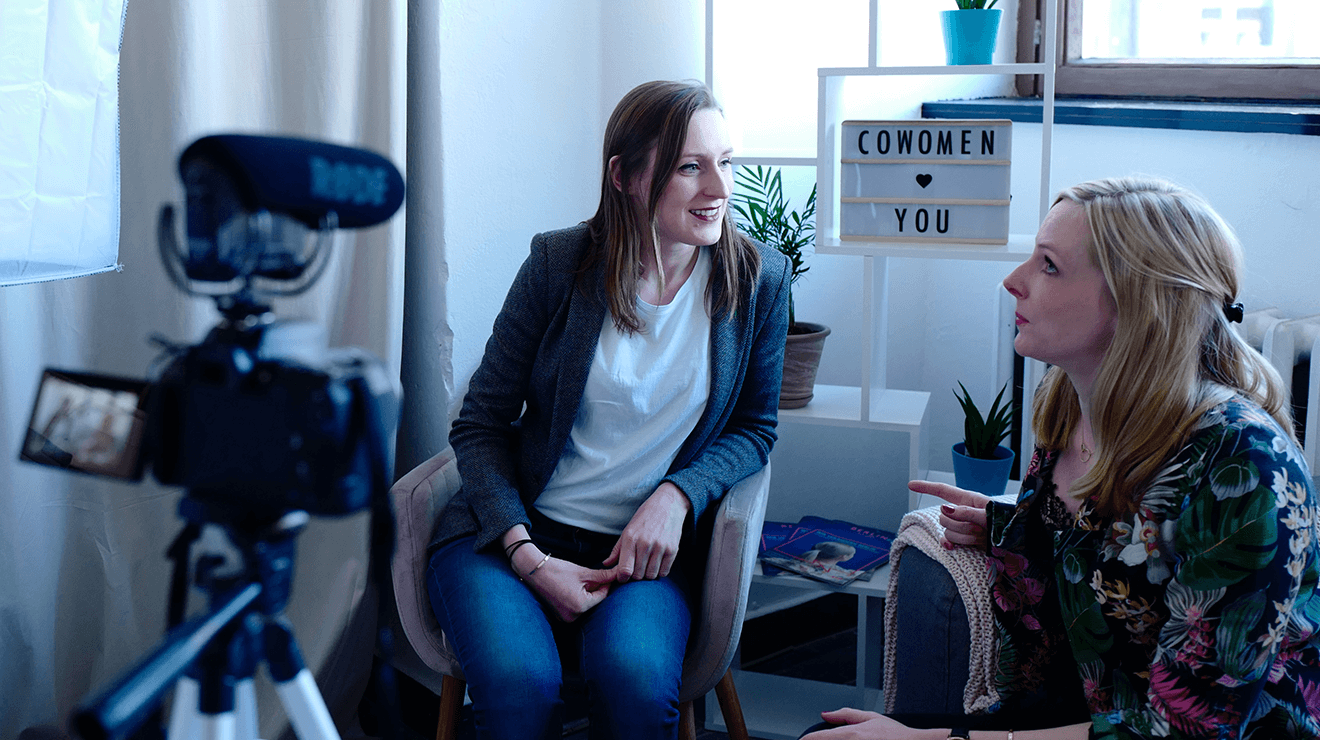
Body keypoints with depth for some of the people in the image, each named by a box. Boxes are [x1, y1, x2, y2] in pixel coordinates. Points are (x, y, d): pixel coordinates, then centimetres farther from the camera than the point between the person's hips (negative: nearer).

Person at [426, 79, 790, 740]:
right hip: (515, 531, -1)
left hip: (644, 546, 1)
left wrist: (677, 495, -11)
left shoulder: (759, 278, 0)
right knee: (519, 680, -31)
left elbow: (754, 428, 10)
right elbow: (481, 425, 0)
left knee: (637, 679, -32)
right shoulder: (559, 263, -5)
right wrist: (527, 557, -15)